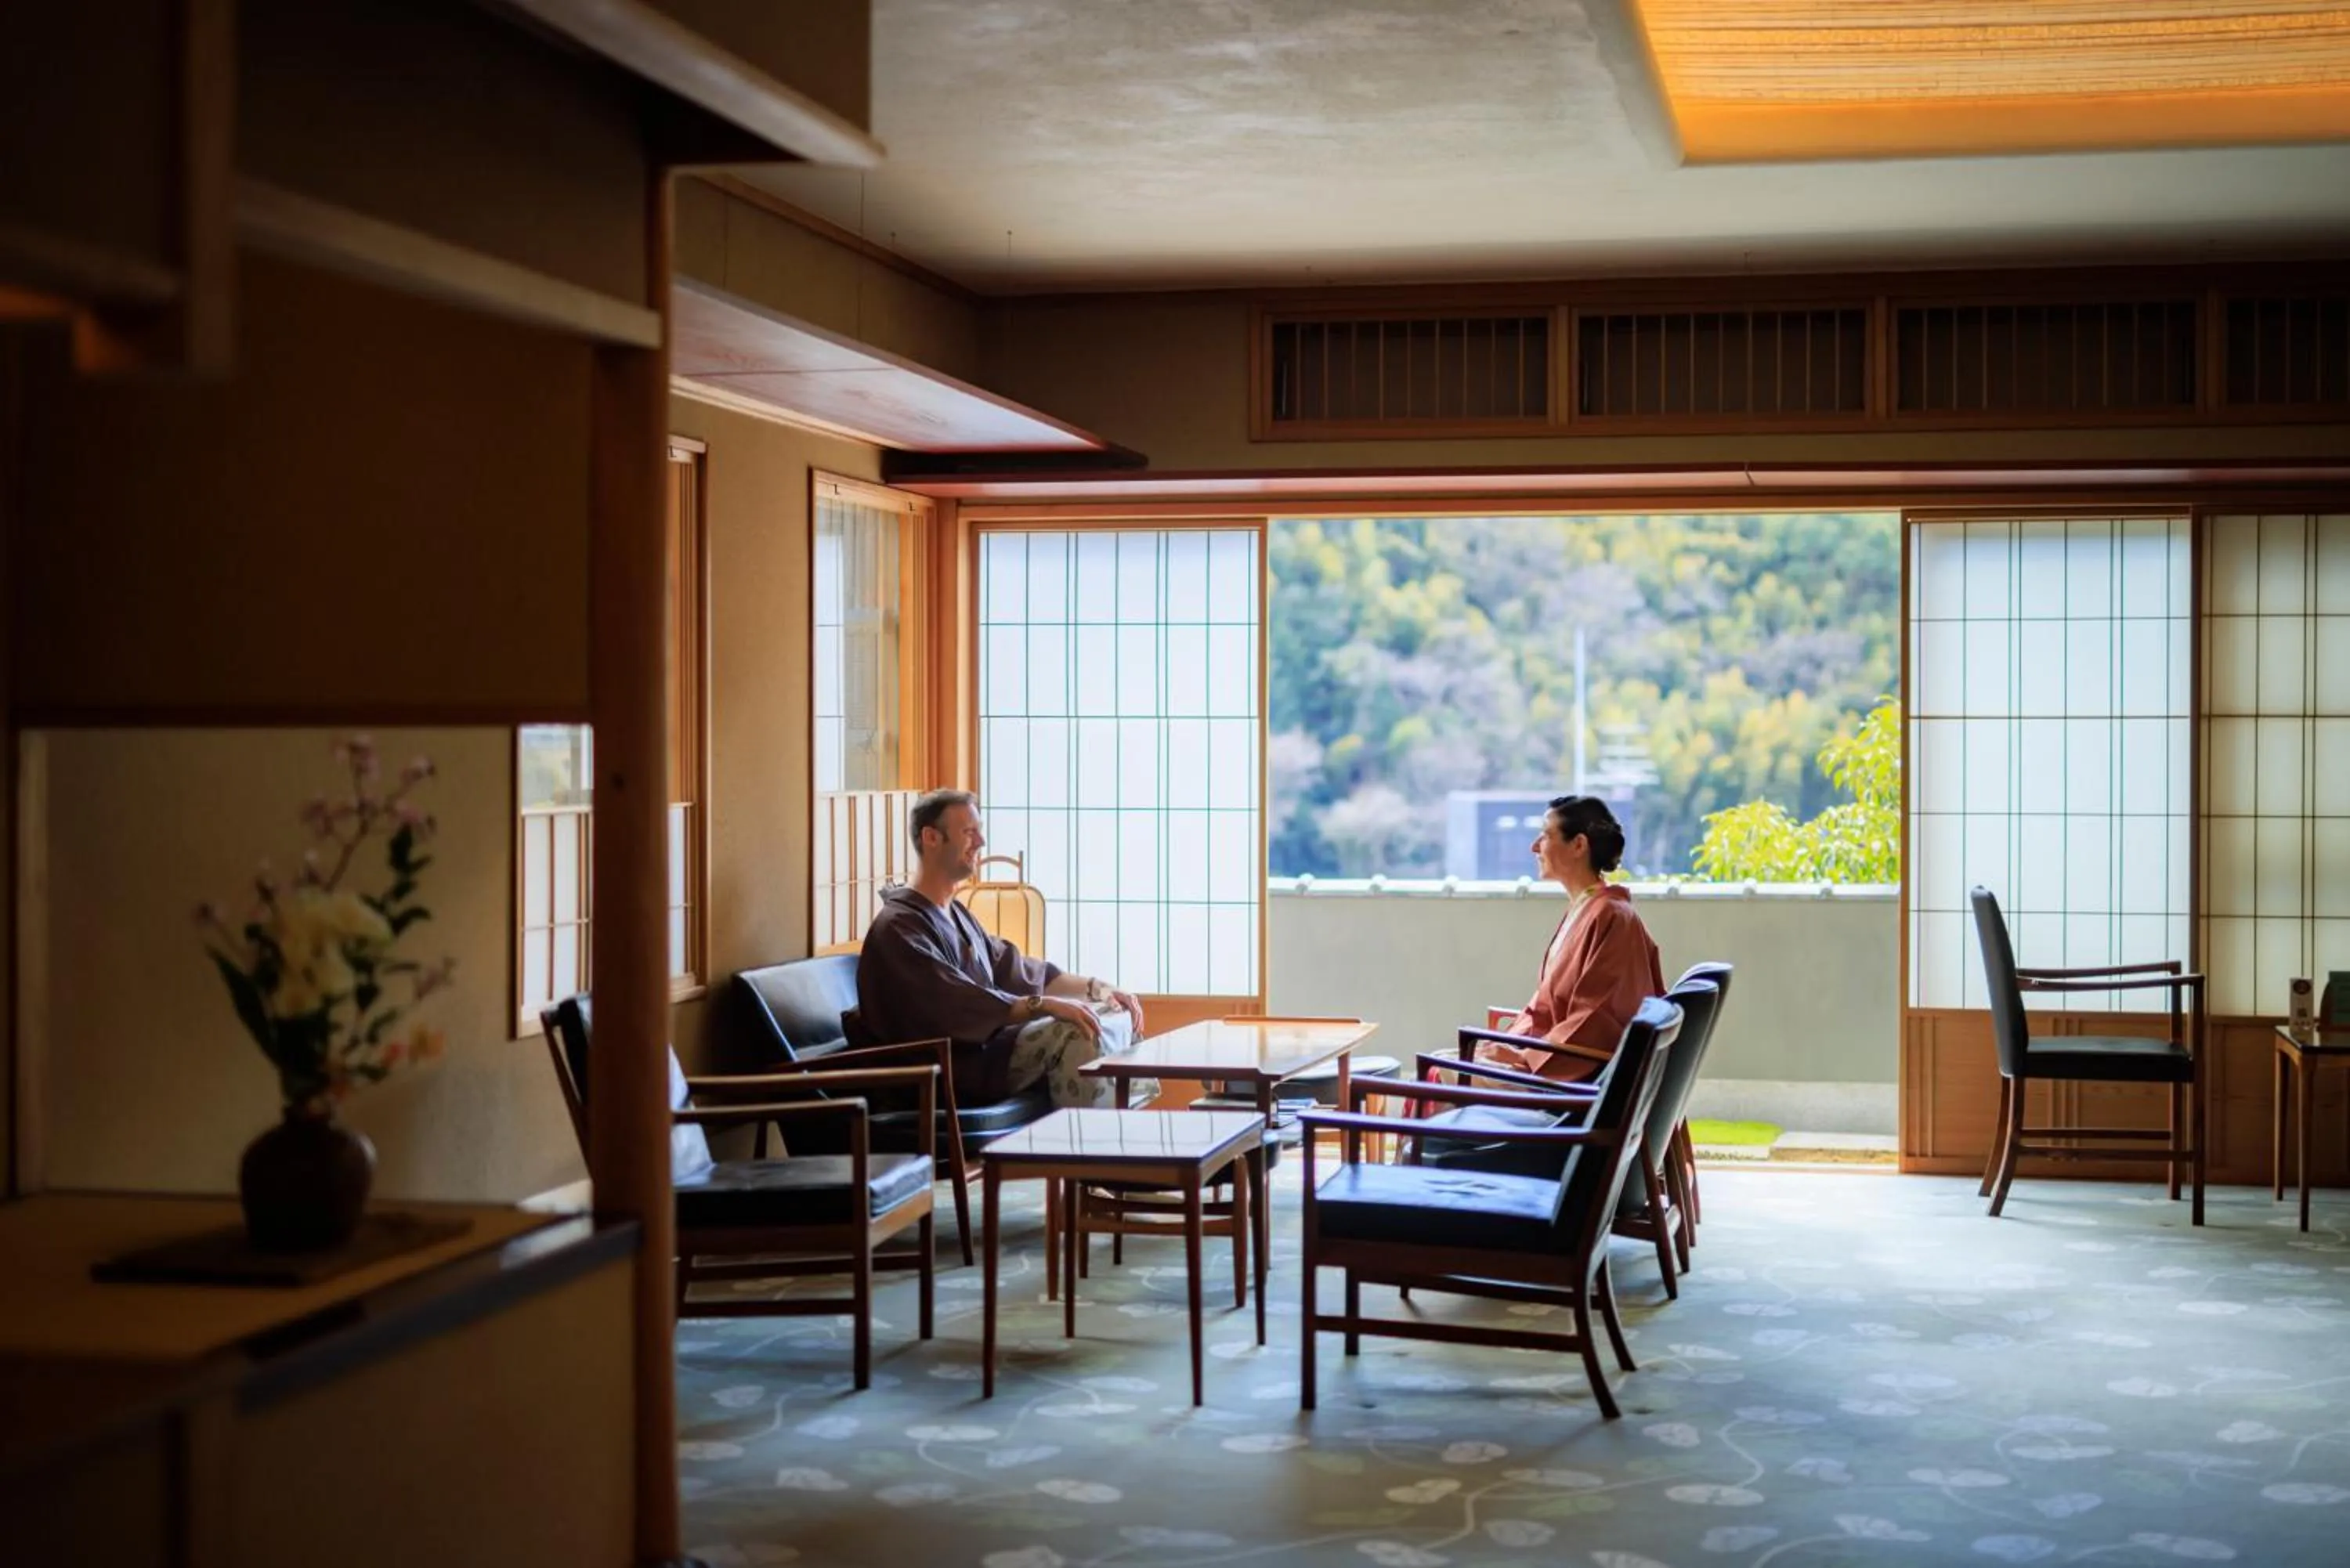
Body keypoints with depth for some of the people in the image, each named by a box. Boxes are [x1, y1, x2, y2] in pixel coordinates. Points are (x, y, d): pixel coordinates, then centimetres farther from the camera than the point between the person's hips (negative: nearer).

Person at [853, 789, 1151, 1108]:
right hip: (955, 1068, -11)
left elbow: (1017, 970, 22)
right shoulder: (898, 928, -14)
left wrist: (1095, 988, 9)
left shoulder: (956, 915, 19)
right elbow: (958, 1005, -25)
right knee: (1075, 1033, -28)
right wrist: (1045, 1005, -31)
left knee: (1116, 1014, 5)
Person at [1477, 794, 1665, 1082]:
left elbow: (1595, 1024, -19)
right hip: (1554, 1060, 9)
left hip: (1580, 1077, -9)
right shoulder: (1580, 911, 14)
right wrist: (1506, 1043, 4)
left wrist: (1523, 1055, -18)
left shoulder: (1610, 917, -15)